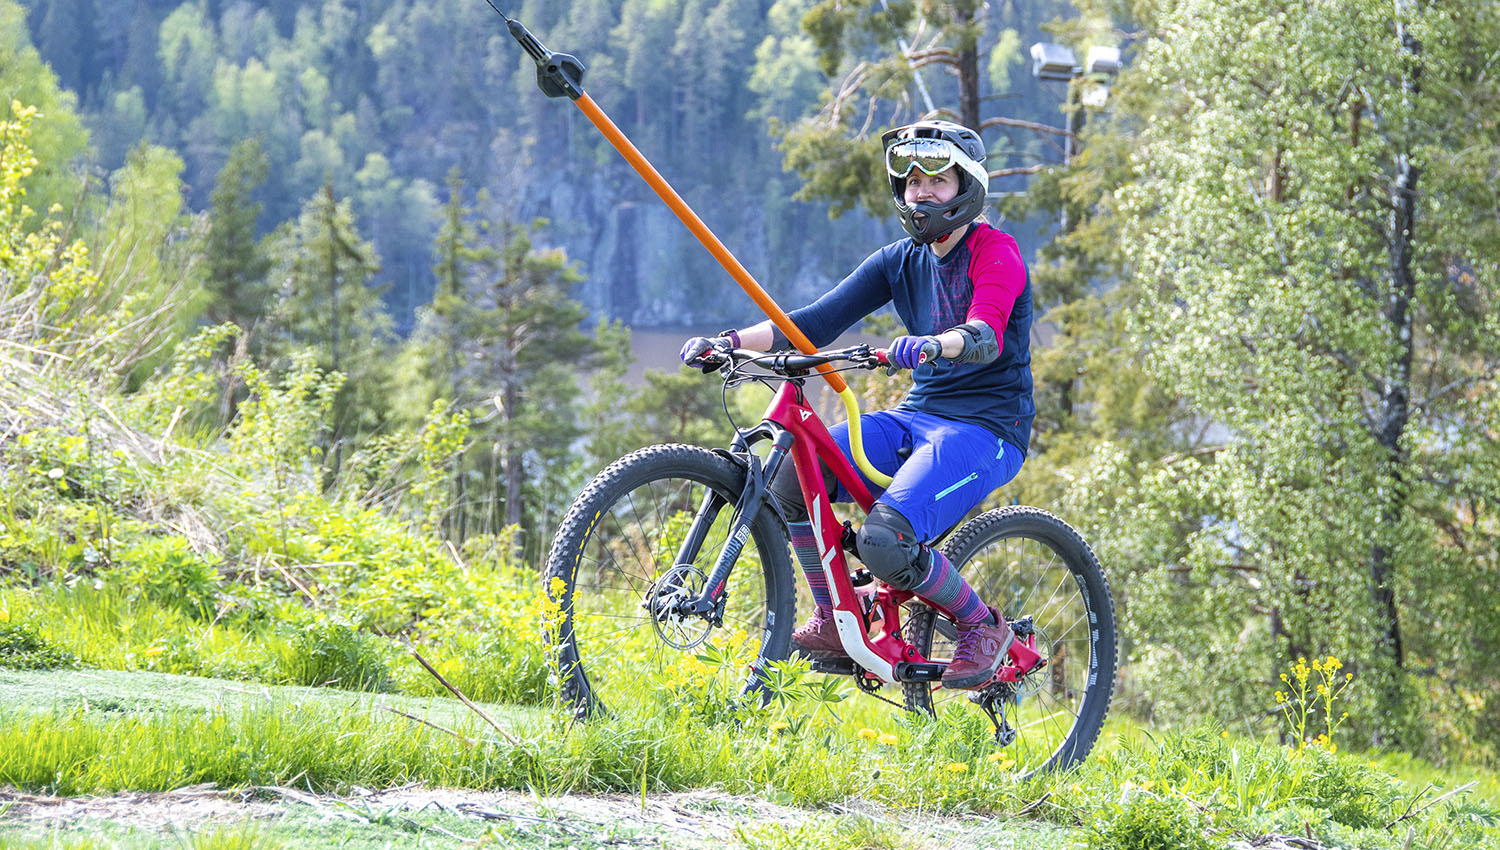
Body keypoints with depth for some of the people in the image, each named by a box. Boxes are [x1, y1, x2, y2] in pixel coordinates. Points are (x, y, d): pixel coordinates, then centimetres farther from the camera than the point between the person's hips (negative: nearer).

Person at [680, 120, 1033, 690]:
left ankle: (983, 628, -3)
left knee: (885, 543, -29)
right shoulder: (900, 261, 11)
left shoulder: (996, 253, -8)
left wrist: (931, 345, -50)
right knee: (793, 470, -17)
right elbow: (818, 321, 1)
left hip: (987, 429, -7)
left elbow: (987, 334, -28)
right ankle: (833, 624, -2)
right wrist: (729, 341, -13)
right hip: (917, 415, 7)